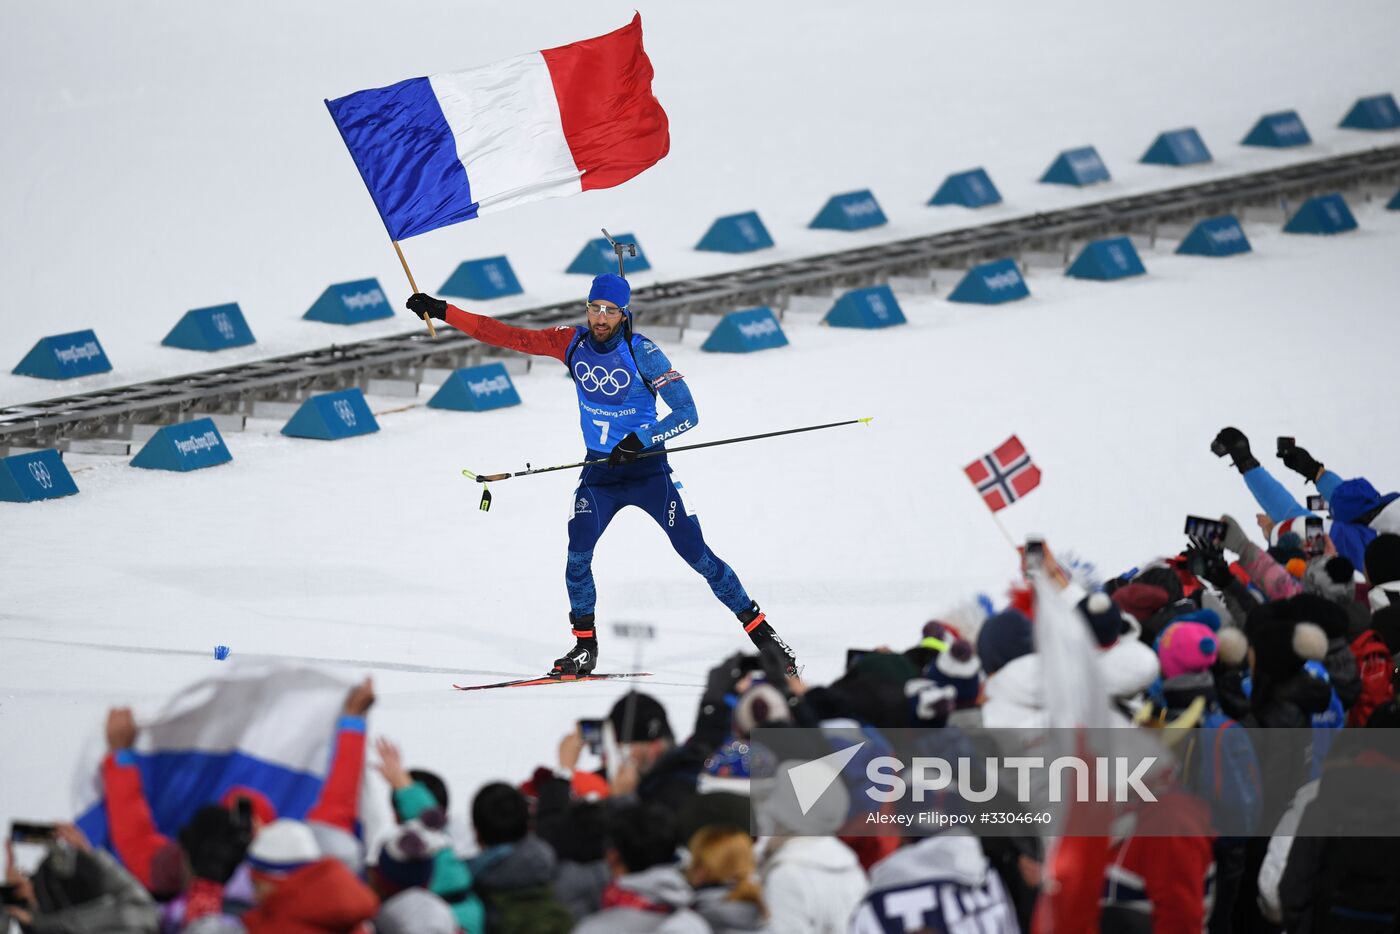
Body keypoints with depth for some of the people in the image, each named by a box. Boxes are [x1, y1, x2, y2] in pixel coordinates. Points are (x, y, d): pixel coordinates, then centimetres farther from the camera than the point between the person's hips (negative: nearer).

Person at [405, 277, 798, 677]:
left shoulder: (642, 353, -17)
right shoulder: (571, 343, -5)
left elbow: (687, 413, -18)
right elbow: (506, 335, -3)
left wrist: (640, 441, -30)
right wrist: (442, 311, -7)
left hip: (647, 469, -3)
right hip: (599, 471, 3)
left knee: (697, 554, -5)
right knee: (577, 555, -12)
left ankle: (761, 632, 4)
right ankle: (584, 646, 5)